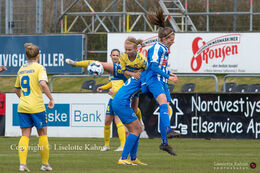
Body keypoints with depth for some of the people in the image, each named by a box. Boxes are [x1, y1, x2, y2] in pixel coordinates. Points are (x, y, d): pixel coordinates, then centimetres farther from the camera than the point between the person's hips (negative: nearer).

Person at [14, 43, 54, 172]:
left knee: (25, 136, 4)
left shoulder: (21, 69, 12)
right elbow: (43, 84, -22)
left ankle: (22, 164, -10)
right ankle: (45, 164, 15)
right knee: (42, 134, 9)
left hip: (22, 107, 5)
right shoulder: (39, 68, -6)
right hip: (36, 107, -5)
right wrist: (51, 98, -13)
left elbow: (16, 89, 21)